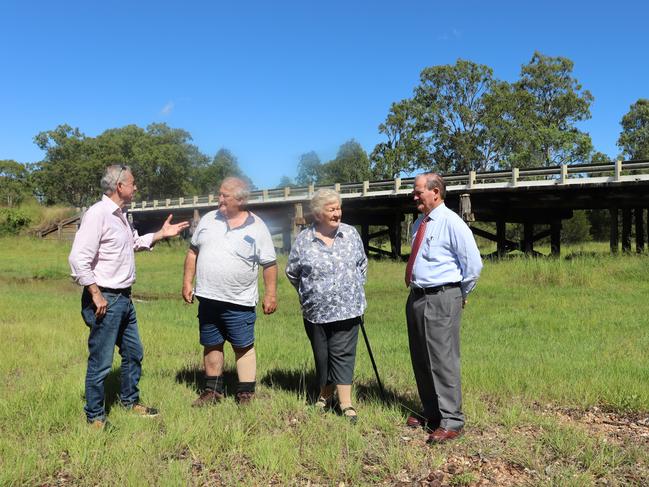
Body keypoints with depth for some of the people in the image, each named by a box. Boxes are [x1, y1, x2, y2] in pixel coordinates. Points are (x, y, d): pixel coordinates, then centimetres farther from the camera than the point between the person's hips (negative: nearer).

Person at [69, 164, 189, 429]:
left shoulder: (121, 215, 12)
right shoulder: (97, 214, -18)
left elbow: (135, 243, 31)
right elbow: (78, 259, -24)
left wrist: (162, 234, 20)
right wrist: (97, 296, -20)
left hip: (124, 298, 10)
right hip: (105, 300, -10)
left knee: (133, 353, 20)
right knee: (101, 362, 1)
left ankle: (130, 400, 37)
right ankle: (95, 417, 16)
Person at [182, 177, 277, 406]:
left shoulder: (257, 227, -6)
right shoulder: (209, 219, 5)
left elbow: (269, 264, -3)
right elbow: (193, 252, 11)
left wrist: (271, 294, -5)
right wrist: (187, 282, 7)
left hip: (239, 301, -4)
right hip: (208, 298, 4)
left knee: (244, 347, 4)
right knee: (211, 345, 14)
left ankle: (246, 394, 15)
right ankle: (213, 390, 28)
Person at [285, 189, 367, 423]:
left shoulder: (351, 233, 1)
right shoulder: (304, 239, -4)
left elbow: (362, 264, 15)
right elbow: (292, 272, 8)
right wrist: (310, 292, 11)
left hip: (346, 309, 0)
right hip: (316, 311, 1)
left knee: (342, 354, -2)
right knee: (321, 355, 12)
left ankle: (346, 403, 1)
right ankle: (325, 394, 31)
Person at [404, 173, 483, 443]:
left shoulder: (451, 223, -12)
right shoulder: (420, 223, 12)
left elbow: (473, 264, -11)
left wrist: (461, 295, 0)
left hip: (441, 299, -9)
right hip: (416, 297, 9)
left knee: (442, 360, -4)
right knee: (420, 360, 15)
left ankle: (451, 421, 8)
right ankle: (431, 413, 30)